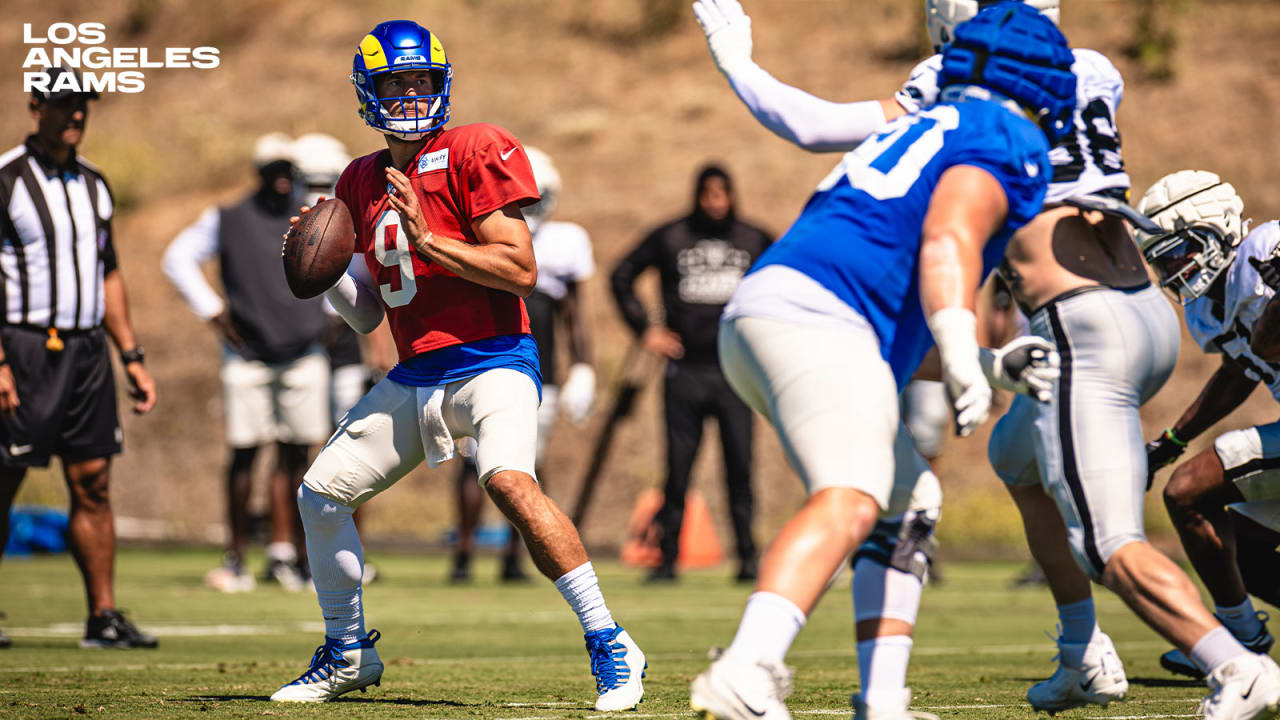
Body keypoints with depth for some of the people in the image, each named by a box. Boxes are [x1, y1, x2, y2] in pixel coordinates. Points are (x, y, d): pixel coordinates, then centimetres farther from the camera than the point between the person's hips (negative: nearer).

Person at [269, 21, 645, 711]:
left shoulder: (474, 152, -7)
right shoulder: (361, 182, 14)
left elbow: (521, 270, -16)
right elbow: (367, 312, 17)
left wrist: (428, 240, -20)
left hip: (490, 359, -8)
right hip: (414, 374, 8)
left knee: (509, 480, -32)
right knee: (321, 492, 7)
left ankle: (609, 645, -25)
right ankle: (347, 654, 27)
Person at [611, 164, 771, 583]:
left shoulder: (753, 241, 8)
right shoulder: (669, 239, 5)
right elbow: (622, 277, 14)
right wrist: (644, 329, 7)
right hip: (685, 370, 0)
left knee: (740, 467, -4)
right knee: (678, 471, 0)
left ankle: (748, 558, 0)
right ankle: (668, 559, 5)